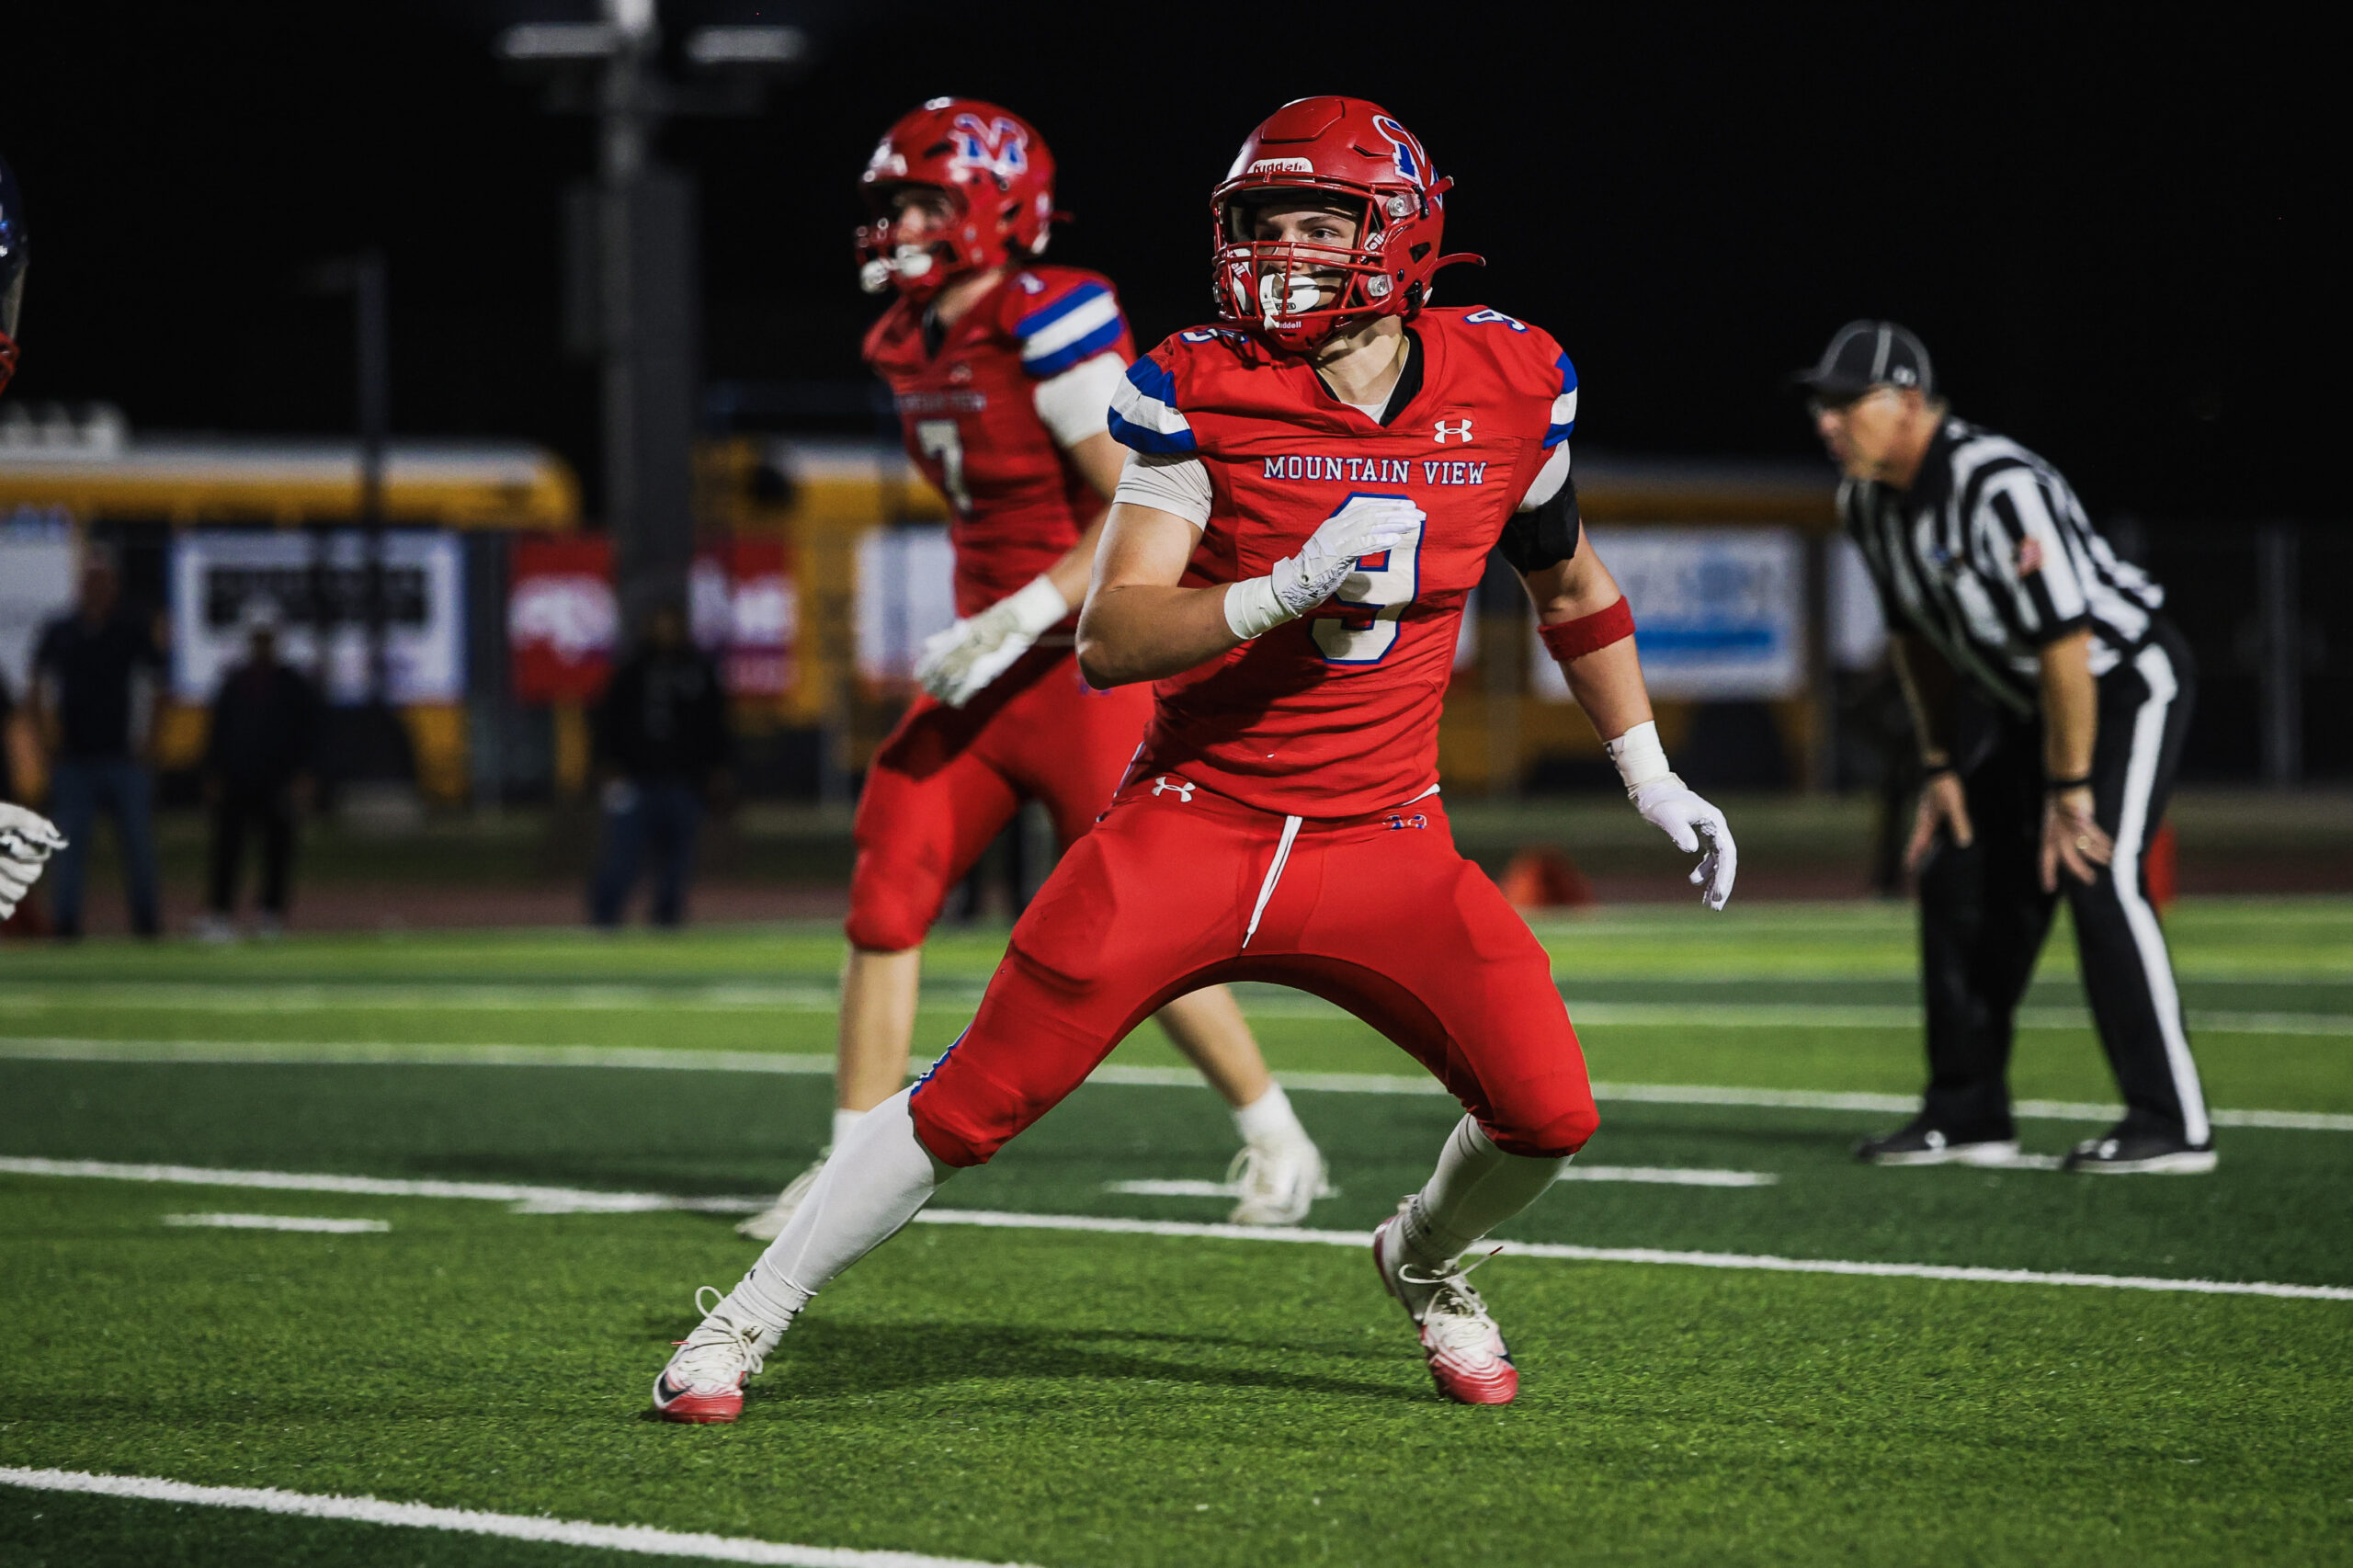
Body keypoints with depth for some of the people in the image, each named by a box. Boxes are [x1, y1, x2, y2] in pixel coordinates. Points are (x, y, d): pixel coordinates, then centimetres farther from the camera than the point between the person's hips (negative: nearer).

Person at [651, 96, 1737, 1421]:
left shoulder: (1509, 390, -1)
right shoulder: (1205, 393, -11)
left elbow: (1571, 585, 18)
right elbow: (1110, 640, -16)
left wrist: (1651, 776, 20)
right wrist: (1287, 590, -30)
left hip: (1383, 843, 2)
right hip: (1196, 824, -2)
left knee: (1547, 1114, -10)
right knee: (981, 1096, -9)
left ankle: (1425, 1262, 25)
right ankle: (748, 1322, 8)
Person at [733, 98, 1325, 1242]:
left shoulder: (1053, 325, -18)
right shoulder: (911, 351, 8)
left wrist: (1024, 617, -24)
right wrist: (978, 633, 17)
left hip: (1091, 671, -8)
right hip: (989, 673, 8)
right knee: (884, 901, -2)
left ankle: (1277, 1142, 16)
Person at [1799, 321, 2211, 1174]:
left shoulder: (1999, 489, -33)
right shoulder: (1868, 500, -4)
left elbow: (2066, 645, -31)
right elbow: (1915, 631, 11)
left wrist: (2070, 791, -27)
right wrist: (1943, 767, 10)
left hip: (2126, 679, -9)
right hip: (2025, 700, 9)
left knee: (2095, 876, -23)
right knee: (1961, 880, 6)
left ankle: (2172, 1126, -23)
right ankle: (1968, 1116, 17)